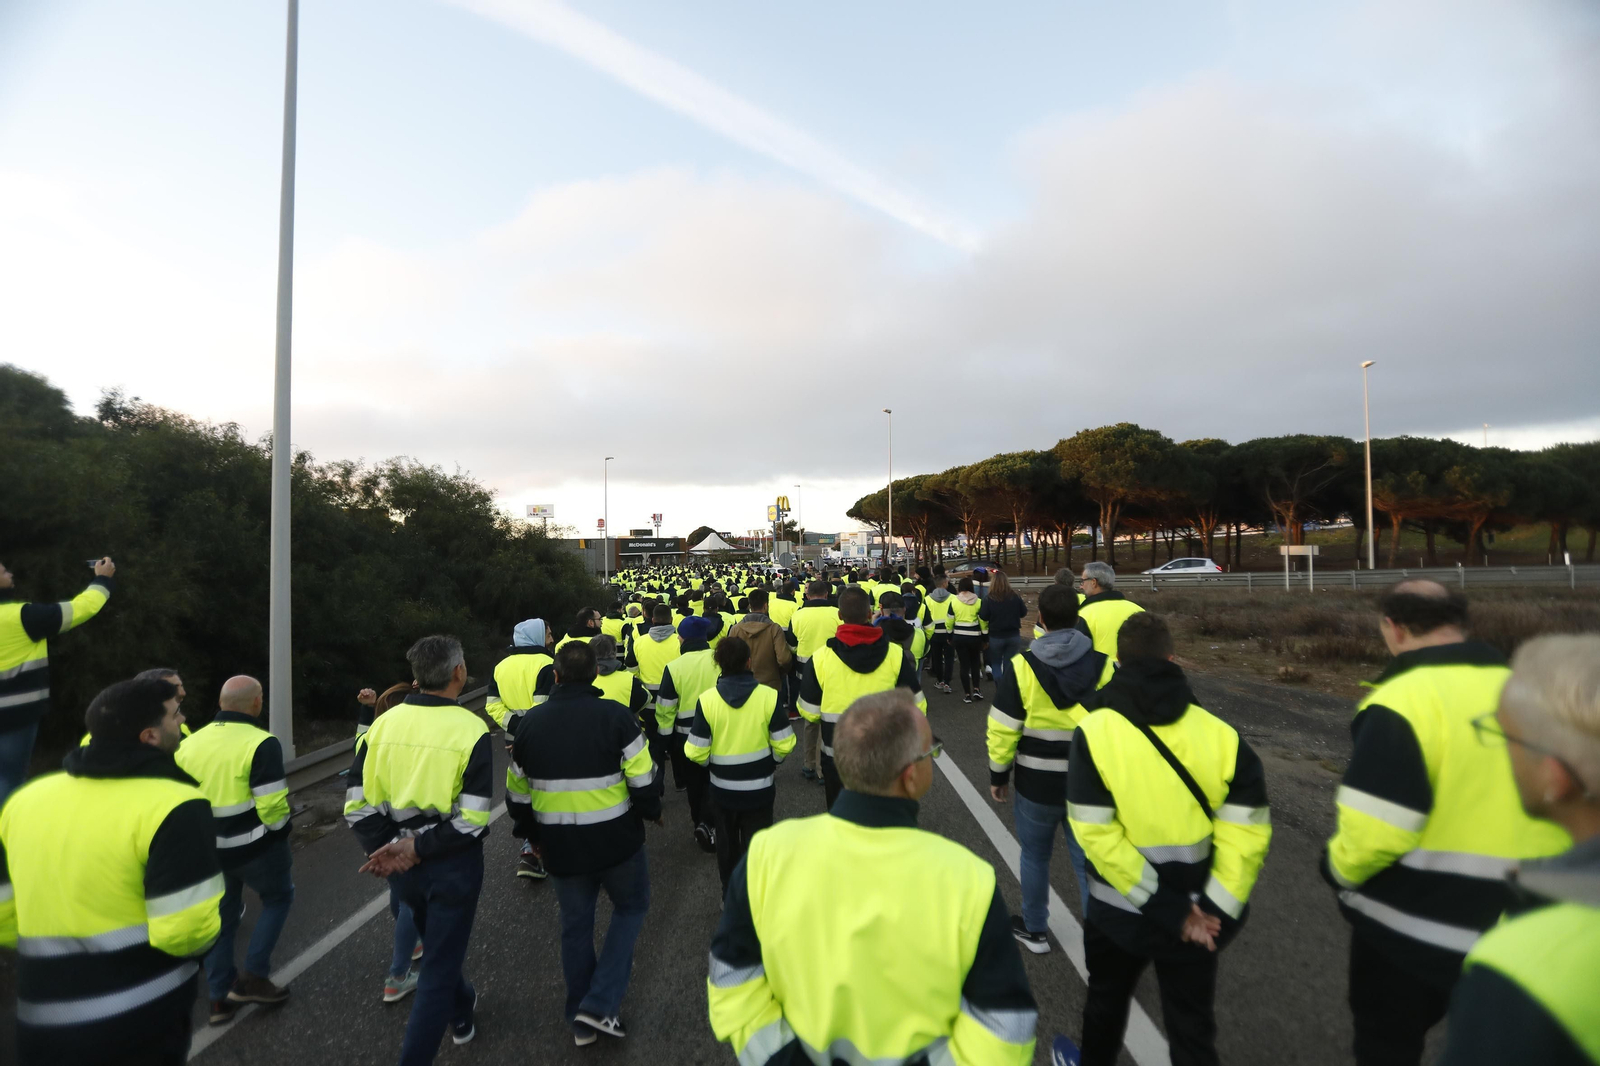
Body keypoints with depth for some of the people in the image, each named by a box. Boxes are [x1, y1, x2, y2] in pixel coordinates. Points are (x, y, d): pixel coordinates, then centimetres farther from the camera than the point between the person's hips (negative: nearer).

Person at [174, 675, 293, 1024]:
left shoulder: (189, 743, 4)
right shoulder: (261, 743, -20)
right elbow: (272, 806, -21)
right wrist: (281, 831, -1)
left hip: (208, 849, 6)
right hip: (255, 848, -6)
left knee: (222, 916, 19)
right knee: (278, 897, 18)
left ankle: (220, 997, 26)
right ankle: (254, 976, 13)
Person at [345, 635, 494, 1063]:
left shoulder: (384, 724, -5)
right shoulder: (471, 730, -19)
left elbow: (358, 803, -6)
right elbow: (472, 819, -23)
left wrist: (386, 849, -7)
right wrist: (418, 847, -15)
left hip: (402, 863, 6)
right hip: (453, 866, -6)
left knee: (437, 943, 30)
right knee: (439, 966, 11)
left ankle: (462, 1012, 54)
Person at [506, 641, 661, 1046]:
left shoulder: (531, 722, -3)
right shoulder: (615, 715, -16)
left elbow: (517, 795, 6)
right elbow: (643, 781, -17)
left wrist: (532, 832, 23)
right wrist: (652, 811, 4)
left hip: (561, 846, 3)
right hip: (616, 839, -3)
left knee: (575, 924, 20)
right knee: (630, 908, 19)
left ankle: (581, 1020, 32)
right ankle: (600, 1005, 10)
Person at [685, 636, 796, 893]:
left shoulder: (706, 700, -16)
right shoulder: (769, 696, -17)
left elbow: (696, 752, -14)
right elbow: (784, 744, -13)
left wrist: (712, 763, 8)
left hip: (722, 788, 1)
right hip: (759, 788, -1)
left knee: (727, 843, 22)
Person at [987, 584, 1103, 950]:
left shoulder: (1022, 666, -14)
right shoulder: (1102, 663, -9)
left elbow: (1003, 730, -11)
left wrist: (998, 775, 3)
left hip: (1037, 784, -1)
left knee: (1035, 857, 20)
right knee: (1090, 863, 13)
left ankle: (1034, 930, 36)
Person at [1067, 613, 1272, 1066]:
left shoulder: (1095, 733, -18)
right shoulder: (1222, 735, -10)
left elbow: (1096, 834, -21)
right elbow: (1246, 832, -13)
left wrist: (1166, 909, -15)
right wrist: (1215, 909, -10)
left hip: (1119, 913, -1)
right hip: (1197, 914, 2)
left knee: (1106, 1000, 26)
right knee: (1192, 1027, 20)